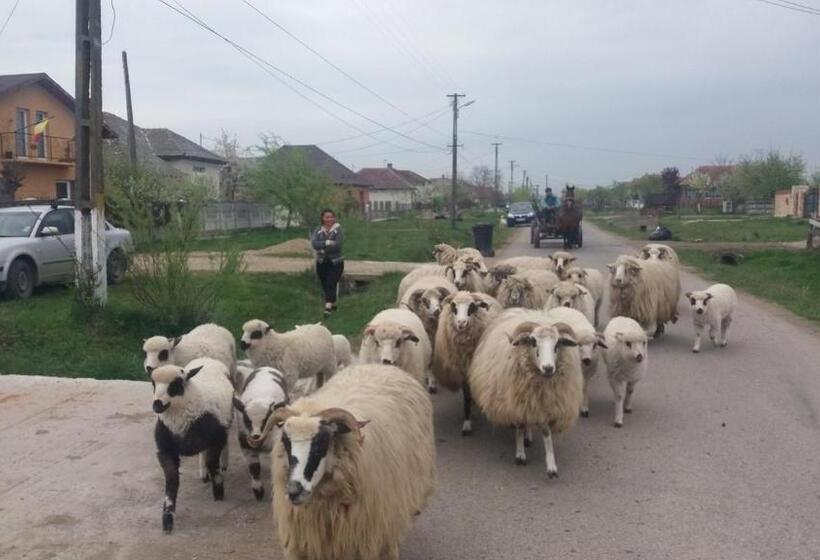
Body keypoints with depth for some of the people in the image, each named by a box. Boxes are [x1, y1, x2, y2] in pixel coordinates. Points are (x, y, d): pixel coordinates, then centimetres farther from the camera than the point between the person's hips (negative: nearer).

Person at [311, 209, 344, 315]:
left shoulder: (338, 229, -5)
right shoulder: (318, 230, 5)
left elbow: (337, 245, -17)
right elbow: (314, 243, -12)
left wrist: (322, 249, -12)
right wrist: (327, 243, -23)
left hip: (335, 262, -4)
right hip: (321, 262, 4)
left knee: (331, 284, -15)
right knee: (325, 286, 11)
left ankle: (328, 308, -21)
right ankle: (333, 305, 29)